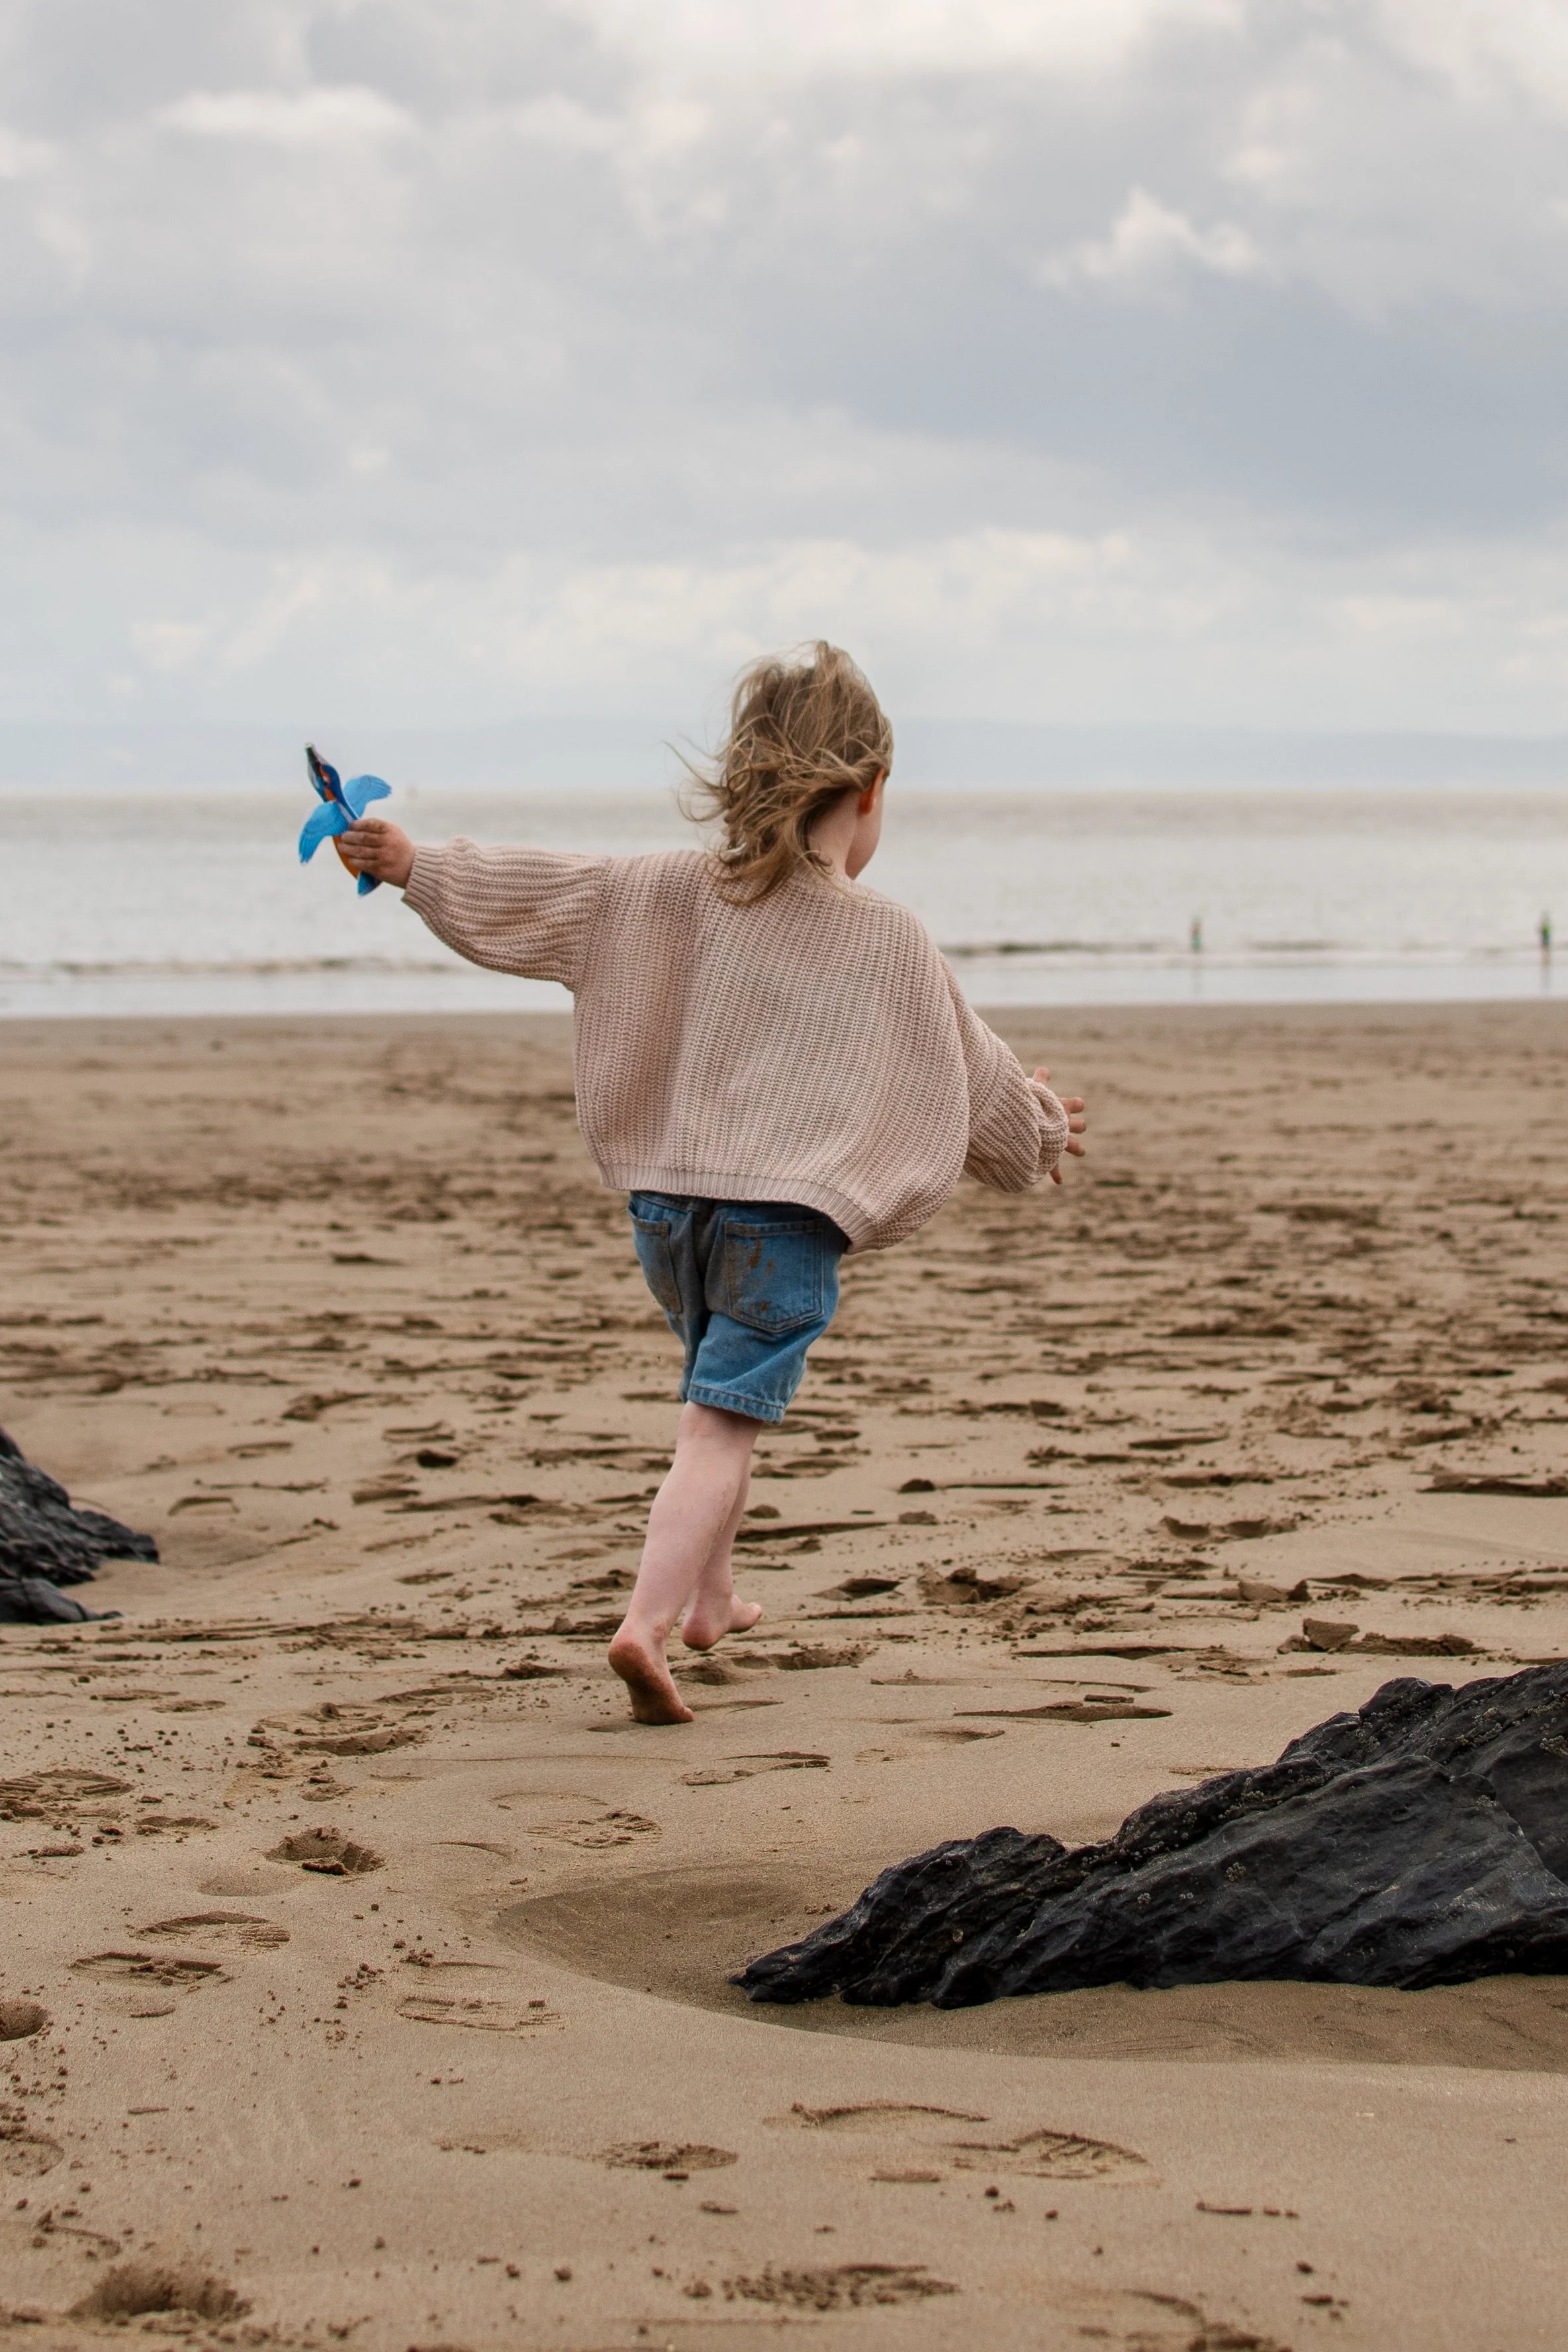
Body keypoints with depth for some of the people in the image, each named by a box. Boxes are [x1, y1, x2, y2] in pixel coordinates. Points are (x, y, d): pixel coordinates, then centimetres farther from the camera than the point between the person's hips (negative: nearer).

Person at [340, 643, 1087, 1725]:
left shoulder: (674, 891, 4)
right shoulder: (894, 939, 1)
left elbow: (545, 888, 2)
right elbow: (973, 1072, 11)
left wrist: (415, 865, 12)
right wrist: (1041, 1127, 31)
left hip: (668, 1197, 5)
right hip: (787, 1211, -4)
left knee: (719, 1404, 28)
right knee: (721, 1427, -12)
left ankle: (711, 1593, 39)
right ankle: (648, 1621, -31)